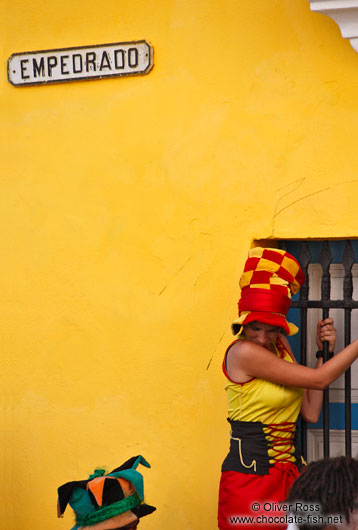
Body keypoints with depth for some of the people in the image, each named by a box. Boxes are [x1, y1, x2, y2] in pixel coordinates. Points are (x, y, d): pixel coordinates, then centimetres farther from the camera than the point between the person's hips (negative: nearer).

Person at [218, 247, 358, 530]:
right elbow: (319, 379, -16)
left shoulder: (280, 345, 7)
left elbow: (310, 412, 3)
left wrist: (323, 352, 1)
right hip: (250, 474, -8)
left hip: (289, 471, 8)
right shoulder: (243, 352, -18)